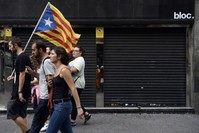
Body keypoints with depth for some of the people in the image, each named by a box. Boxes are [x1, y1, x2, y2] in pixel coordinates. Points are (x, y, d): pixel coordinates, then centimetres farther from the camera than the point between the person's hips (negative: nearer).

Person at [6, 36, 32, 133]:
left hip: (21, 91, -9)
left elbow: (22, 74, -20)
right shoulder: (24, 56, 13)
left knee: (12, 112, -4)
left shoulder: (21, 57, -16)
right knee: (21, 114, 12)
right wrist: (13, 77, 16)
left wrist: (20, 92, -21)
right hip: (24, 91, 9)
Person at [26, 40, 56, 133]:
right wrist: (32, 73, 7)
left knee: (36, 124, -3)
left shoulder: (47, 62, -16)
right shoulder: (44, 61, 15)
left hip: (46, 98, -10)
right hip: (44, 97, 10)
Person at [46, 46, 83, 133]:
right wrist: (51, 84, 6)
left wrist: (79, 107, -21)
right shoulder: (57, 70, 13)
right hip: (58, 105, 9)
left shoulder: (64, 70, -13)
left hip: (62, 105, -9)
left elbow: (73, 89, -17)